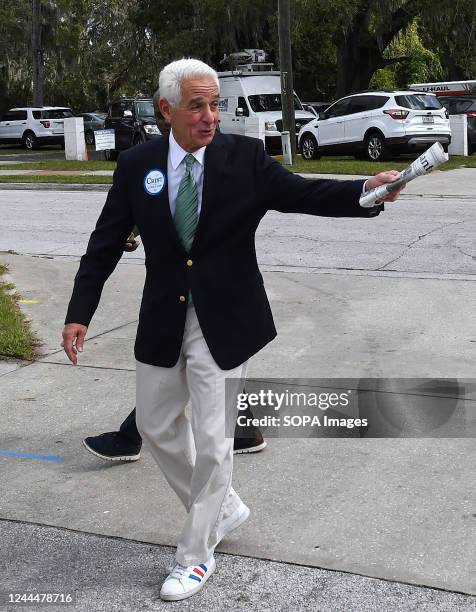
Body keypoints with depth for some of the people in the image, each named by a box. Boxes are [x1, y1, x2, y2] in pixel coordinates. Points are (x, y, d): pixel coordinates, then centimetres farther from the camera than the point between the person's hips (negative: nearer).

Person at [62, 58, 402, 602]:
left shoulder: (245, 157, -8)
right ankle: (223, 507, 40)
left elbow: (303, 194, -12)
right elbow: (106, 243, 0)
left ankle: (196, 552, 23)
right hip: (163, 322, 4)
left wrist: (364, 190, -31)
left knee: (211, 441, 2)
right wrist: (79, 312, -5)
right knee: (156, 425, 16)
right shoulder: (137, 164, -3)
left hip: (224, 322, -3)